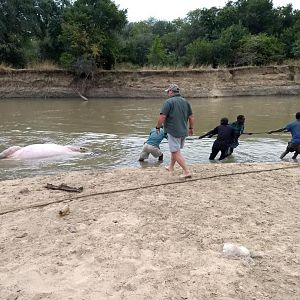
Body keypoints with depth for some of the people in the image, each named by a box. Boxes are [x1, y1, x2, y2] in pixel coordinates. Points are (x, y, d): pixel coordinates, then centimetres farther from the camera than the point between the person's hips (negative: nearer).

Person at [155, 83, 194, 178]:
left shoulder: (168, 102, -13)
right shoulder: (186, 102, 8)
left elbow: (162, 117, -18)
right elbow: (191, 117, 11)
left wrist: (158, 127, -2)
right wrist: (191, 128, 23)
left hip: (173, 131, -8)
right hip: (184, 131, 8)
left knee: (176, 152, -2)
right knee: (175, 150, 24)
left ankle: (187, 172, -7)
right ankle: (171, 167, 40)